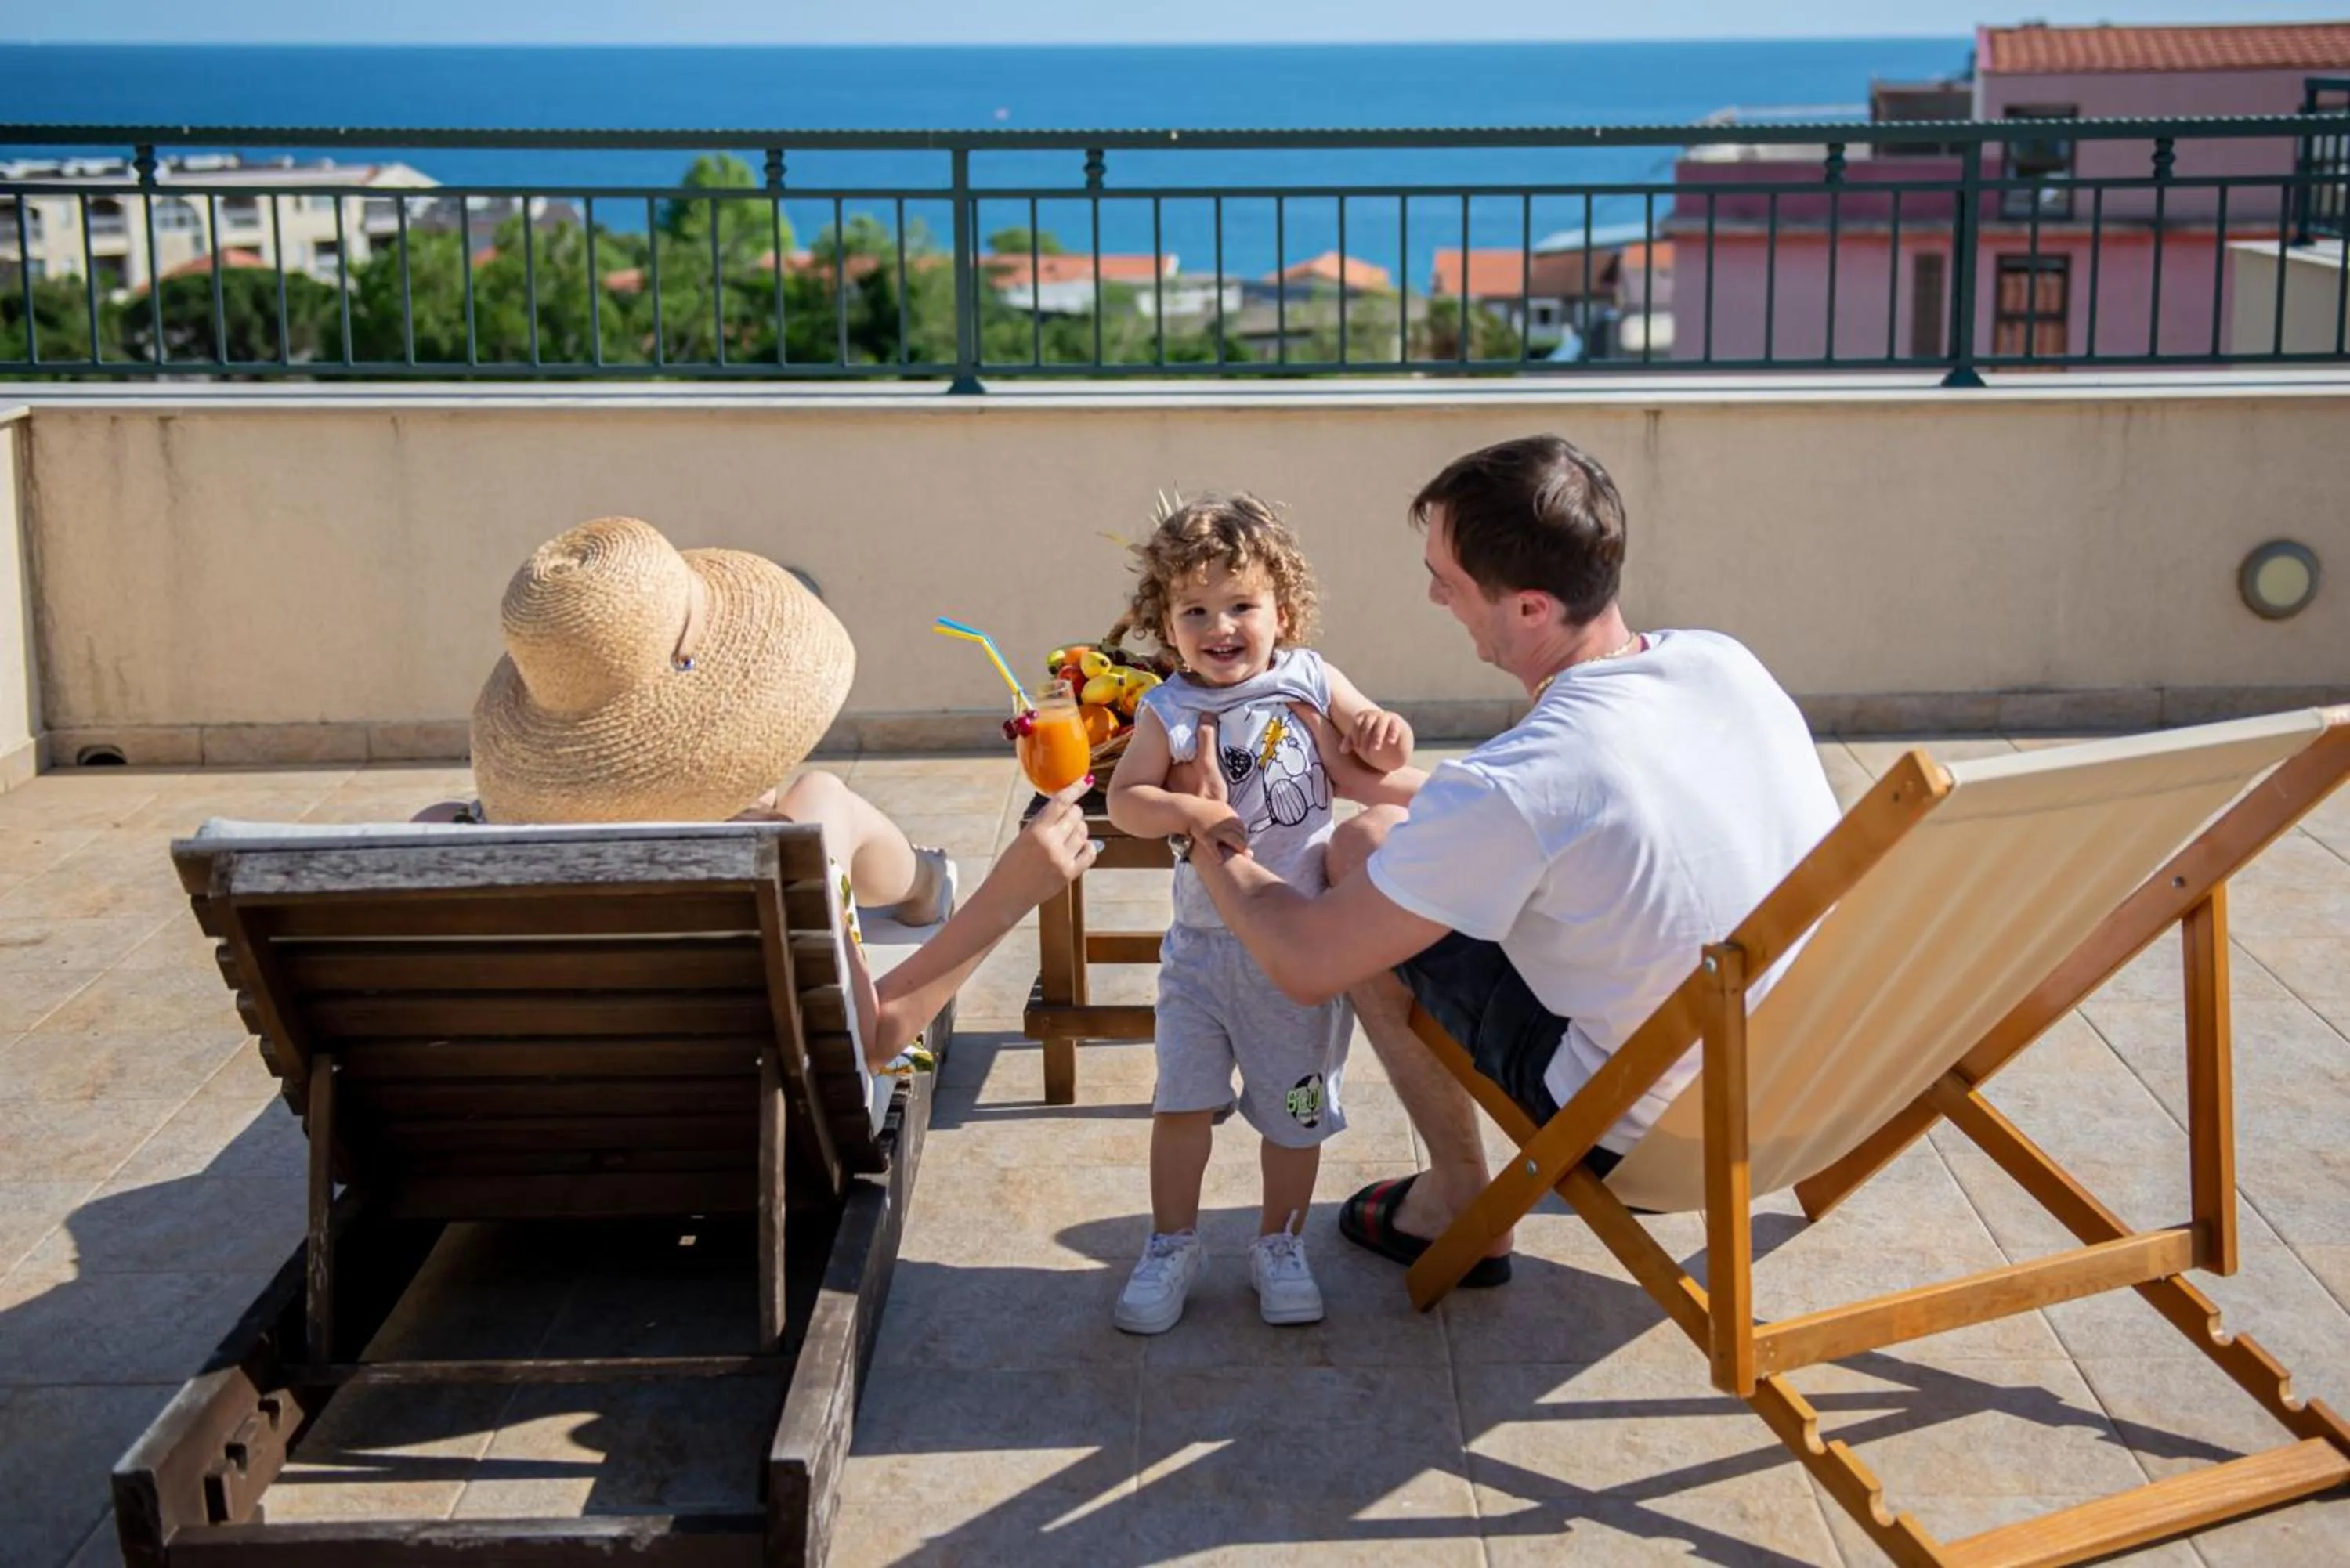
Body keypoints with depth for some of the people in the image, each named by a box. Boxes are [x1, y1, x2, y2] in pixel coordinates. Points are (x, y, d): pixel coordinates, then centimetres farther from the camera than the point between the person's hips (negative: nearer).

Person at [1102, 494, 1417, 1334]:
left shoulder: (1308, 681, -3)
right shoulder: (1169, 711, -5)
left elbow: (1372, 754, 7)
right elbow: (1124, 799, -11)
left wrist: (1383, 735, -16)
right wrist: (1189, 813, -28)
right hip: (1203, 942, 0)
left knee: (1295, 1107, 11)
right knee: (1183, 1101, 2)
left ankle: (1280, 1244, 30)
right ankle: (1173, 1244, 21)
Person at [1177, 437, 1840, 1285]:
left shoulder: (1511, 787, -29)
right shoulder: (1725, 663, -7)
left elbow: (1303, 965, -16)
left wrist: (1212, 852, 2)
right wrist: (1378, 784, 17)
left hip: (1650, 1134, -7)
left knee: (1362, 849, 4)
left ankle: (1461, 1207, 17)